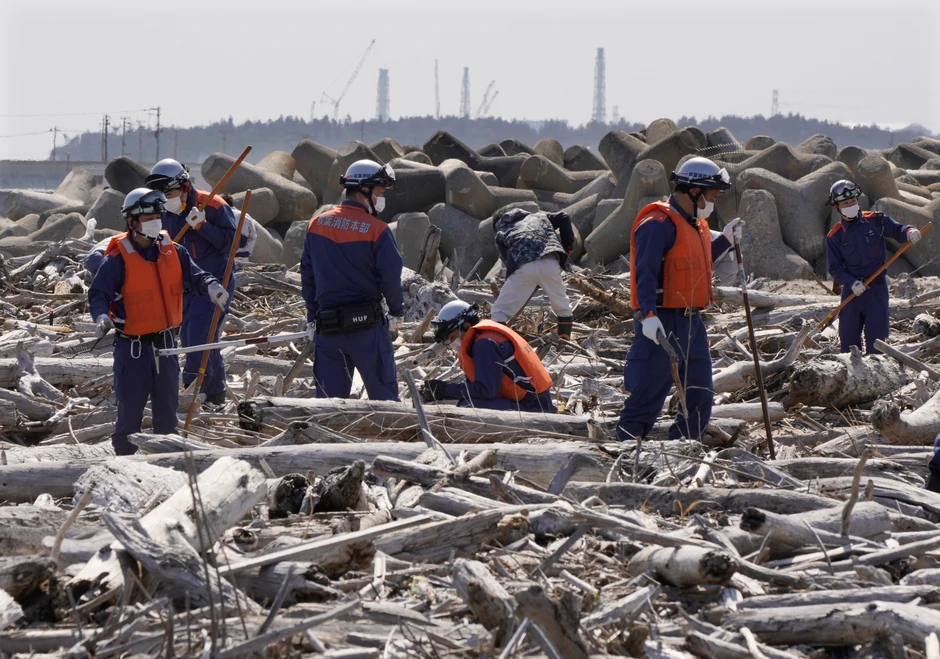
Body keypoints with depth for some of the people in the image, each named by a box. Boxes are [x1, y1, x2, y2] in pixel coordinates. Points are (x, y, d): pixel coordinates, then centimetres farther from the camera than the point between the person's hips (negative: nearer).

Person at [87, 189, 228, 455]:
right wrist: (102, 316, -33)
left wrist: (210, 286, -23)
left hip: (165, 343, 5)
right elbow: (98, 293, -13)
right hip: (132, 345, -5)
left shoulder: (173, 252, 3)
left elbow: (194, 275, 0)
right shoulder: (118, 259, -12)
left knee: (167, 406, 15)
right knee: (130, 411, -1)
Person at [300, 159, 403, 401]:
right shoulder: (377, 230, -11)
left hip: (326, 326, 4)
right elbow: (391, 275, -8)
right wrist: (396, 312, 8)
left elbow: (307, 274, 10)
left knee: (328, 398, 8)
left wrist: (313, 316, 18)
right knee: (383, 397, 4)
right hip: (367, 326, -4)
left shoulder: (317, 225, 5)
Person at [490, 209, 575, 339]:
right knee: (562, 306, 26)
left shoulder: (501, 234, 30)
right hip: (550, 263, 2)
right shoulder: (538, 217, 36)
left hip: (523, 267, -2)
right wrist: (568, 245, 28)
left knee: (499, 312, 7)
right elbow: (563, 218, 23)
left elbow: (506, 259, 18)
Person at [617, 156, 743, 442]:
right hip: (662, 323, -10)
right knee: (647, 396, -7)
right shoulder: (658, 223, -15)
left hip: (691, 322, 10)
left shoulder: (696, 224, 16)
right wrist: (648, 314, -31)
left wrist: (725, 239, 21)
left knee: (700, 397, 12)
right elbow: (646, 272, -22)